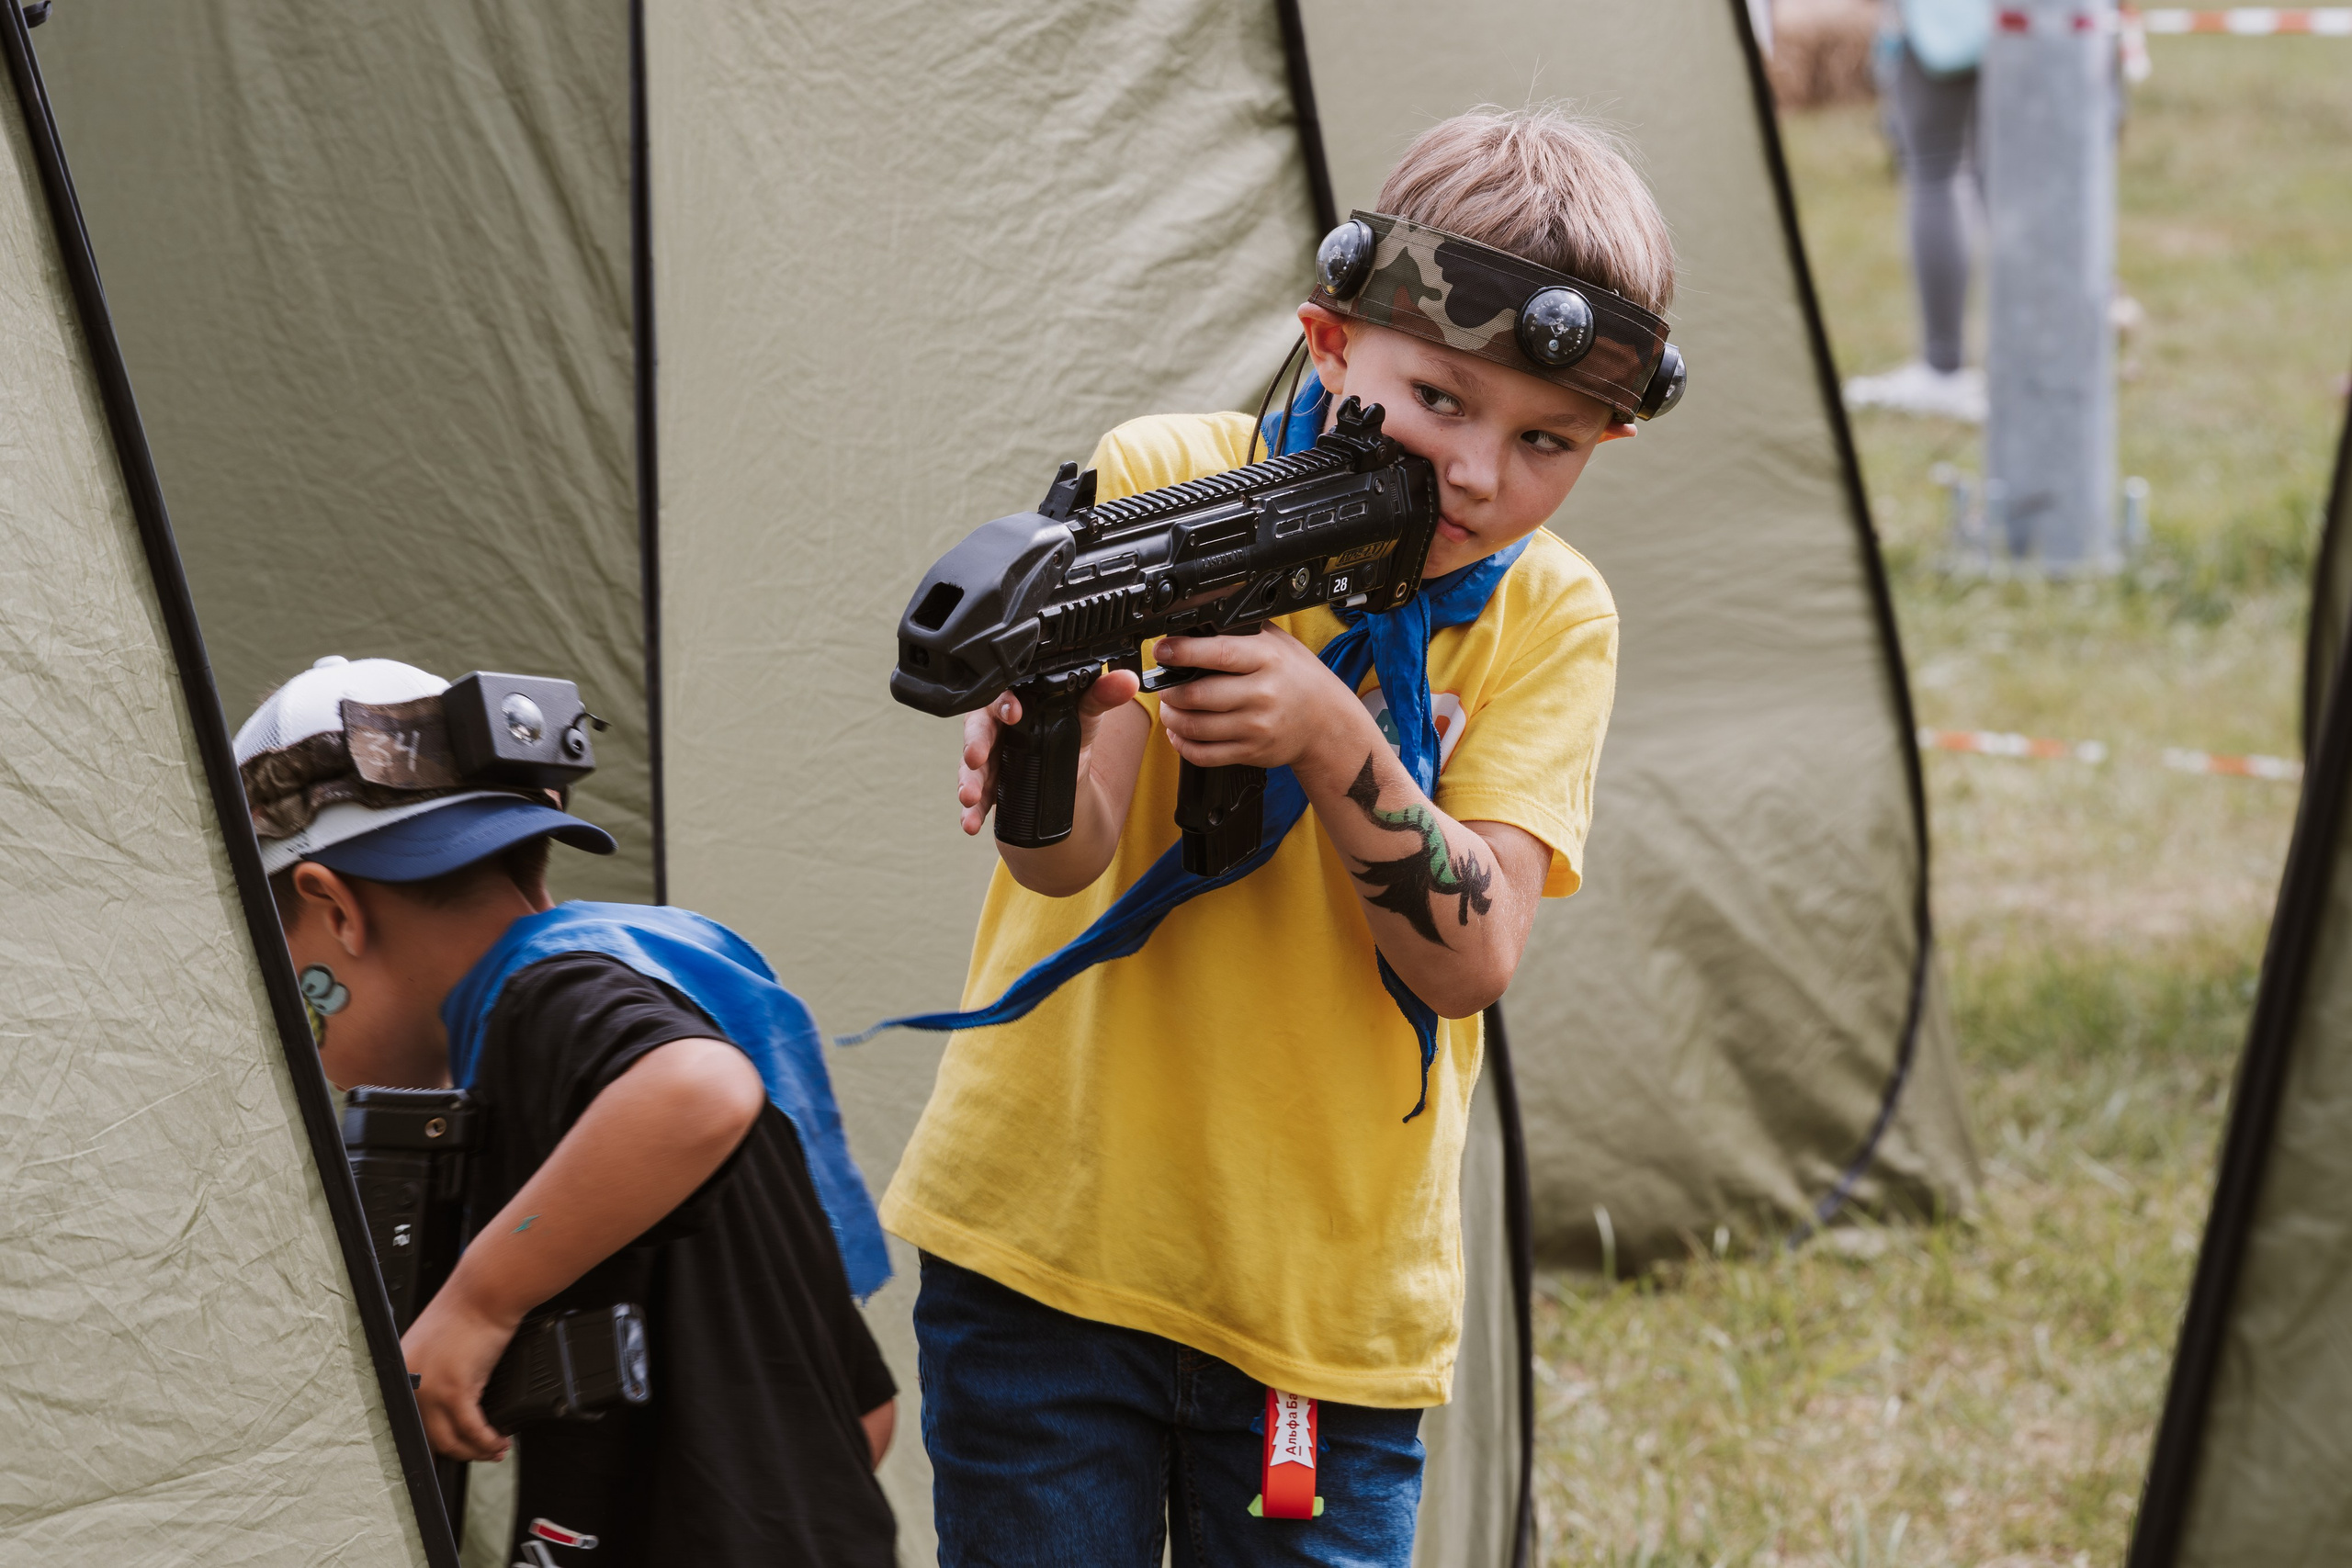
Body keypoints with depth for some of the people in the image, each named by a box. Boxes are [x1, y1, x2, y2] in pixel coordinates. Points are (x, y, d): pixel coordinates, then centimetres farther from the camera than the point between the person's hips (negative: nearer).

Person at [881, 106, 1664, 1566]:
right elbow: (1077, 862, -18)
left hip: (1333, 1311, 2)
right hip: (1048, 1243, -1)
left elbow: (1470, 960, -14)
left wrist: (1332, 736, -29)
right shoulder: (1163, 487, -6)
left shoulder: (1549, 621, -1)